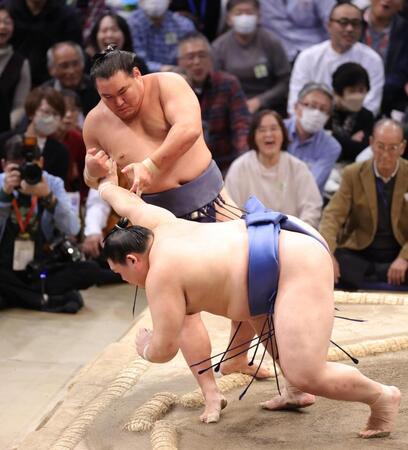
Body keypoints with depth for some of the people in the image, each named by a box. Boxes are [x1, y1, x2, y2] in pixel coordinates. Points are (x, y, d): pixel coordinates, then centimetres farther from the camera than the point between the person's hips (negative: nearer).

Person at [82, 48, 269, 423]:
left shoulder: (167, 85, -11)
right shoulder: (96, 123, -3)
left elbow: (189, 128, -28)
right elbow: (94, 182, 9)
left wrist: (152, 164, -34)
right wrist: (93, 168, -14)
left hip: (209, 195, 0)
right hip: (163, 218, 0)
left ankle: (237, 359, 29)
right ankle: (211, 394, 0)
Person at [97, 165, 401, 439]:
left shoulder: (161, 274, -11)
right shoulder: (160, 228, 11)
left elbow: (165, 349, -5)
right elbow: (131, 204, 32)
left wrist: (145, 349, 16)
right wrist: (106, 186, 50)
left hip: (298, 263, -11)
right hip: (292, 243, 11)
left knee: (307, 377, -14)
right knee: (257, 312, 36)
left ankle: (382, 397, 7)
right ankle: (296, 392, 38)